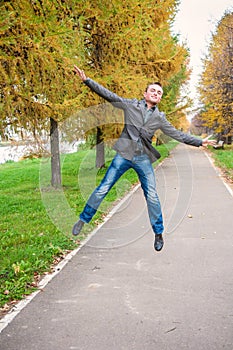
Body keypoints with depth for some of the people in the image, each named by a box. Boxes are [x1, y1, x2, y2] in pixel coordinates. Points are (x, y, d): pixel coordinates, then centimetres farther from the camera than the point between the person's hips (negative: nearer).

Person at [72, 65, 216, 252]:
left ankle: (159, 234, 15)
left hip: (144, 159, 2)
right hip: (124, 154, -2)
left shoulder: (159, 118, 10)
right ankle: (83, 219, 14)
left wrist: (199, 142, 11)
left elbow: (177, 134, 14)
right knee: (103, 189, -2)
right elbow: (107, 94, -1)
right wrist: (87, 80, -8)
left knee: (152, 196, 1)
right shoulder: (131, 105, 3)